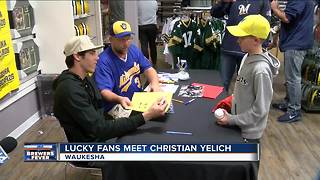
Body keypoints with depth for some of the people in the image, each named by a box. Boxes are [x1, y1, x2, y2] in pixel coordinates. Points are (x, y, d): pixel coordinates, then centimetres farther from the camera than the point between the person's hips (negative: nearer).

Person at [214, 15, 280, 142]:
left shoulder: (261, 70, -28)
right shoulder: (247, 57, -2)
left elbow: (260, 109, -24)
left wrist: (232, 120, -19)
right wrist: (232, 99, 2)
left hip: (249, 132, -8)